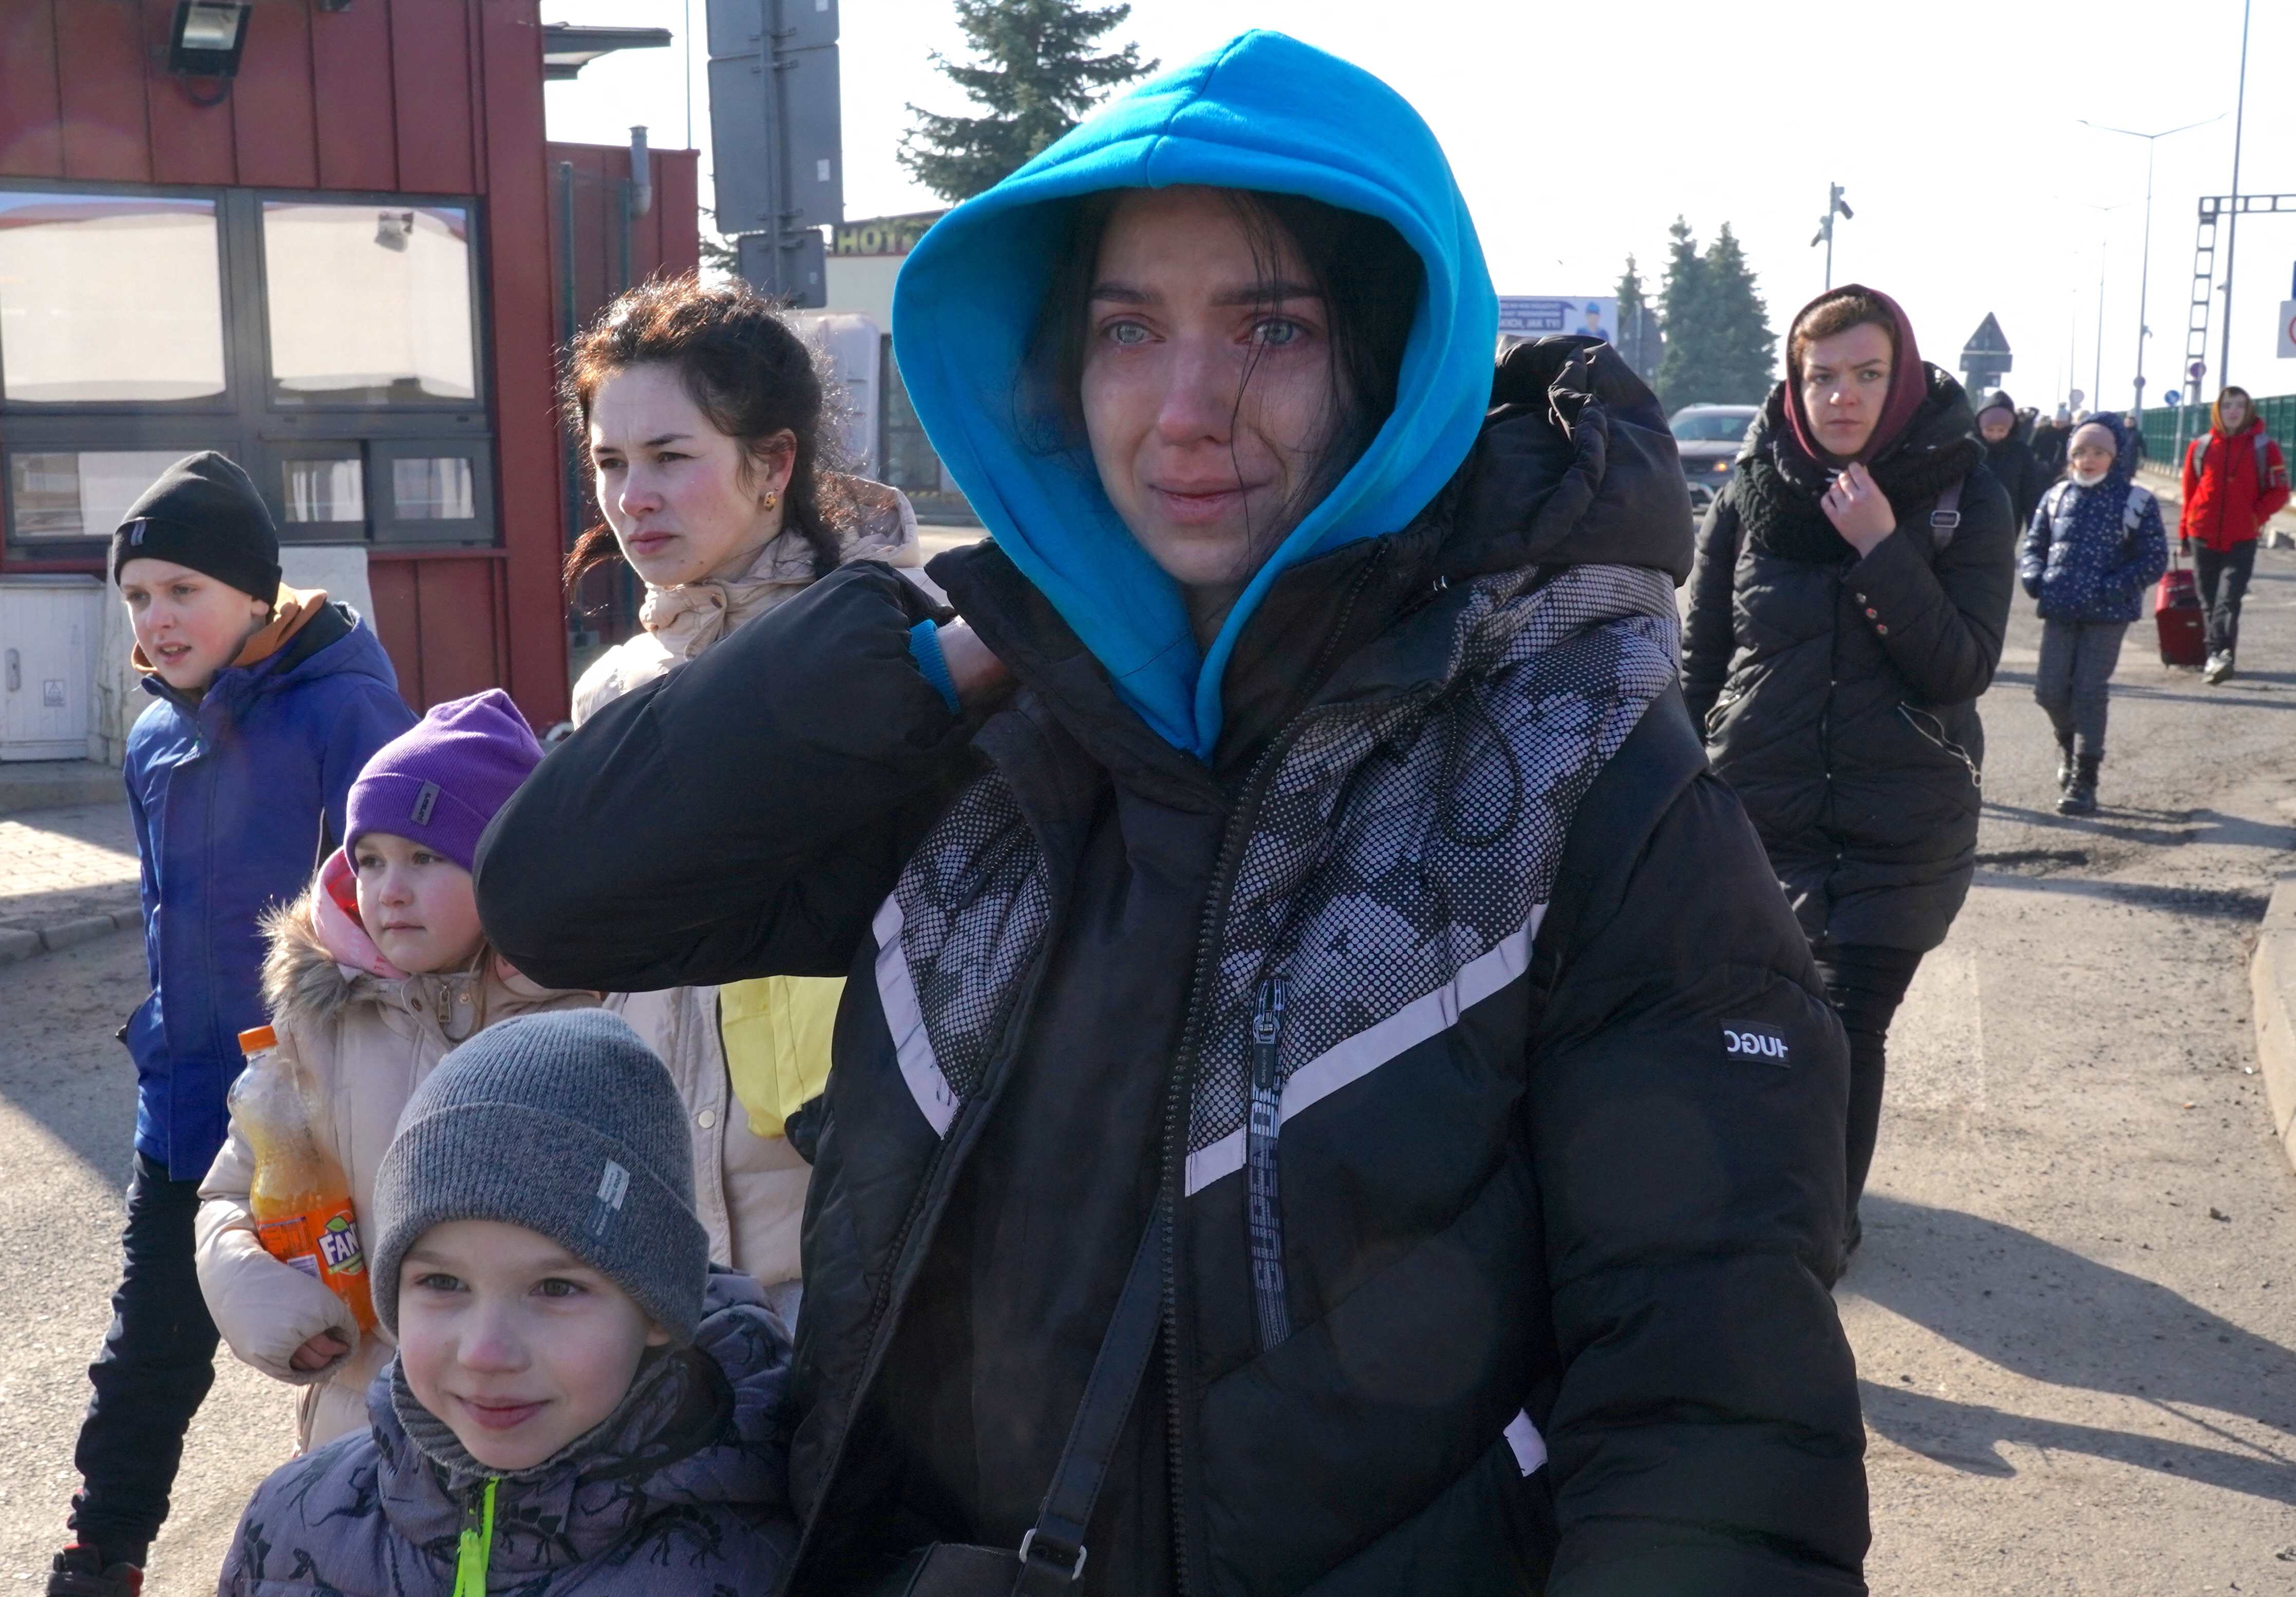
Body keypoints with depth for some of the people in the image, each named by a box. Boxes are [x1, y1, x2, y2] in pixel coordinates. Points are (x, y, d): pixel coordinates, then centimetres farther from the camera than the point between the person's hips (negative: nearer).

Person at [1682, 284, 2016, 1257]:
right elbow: (1699, 657, 3)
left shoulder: (1964, 499, -6)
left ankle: (1830, 1207, 25)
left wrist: (1882, 549, -23)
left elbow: (1964, 669, -13)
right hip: (1759, 810, 2)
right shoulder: (1753, 494, -3)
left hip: (1901, 828, -2)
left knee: (1850, 1025, 0)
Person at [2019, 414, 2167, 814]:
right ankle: (2069, 743, 36)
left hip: (2107, 614, -3)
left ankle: (2084, 781, 5)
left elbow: (2154, 561, -5)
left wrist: (2110, 587, -17)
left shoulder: (2136, 502, -4)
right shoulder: (2058, 496, 7)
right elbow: (2033, 546, 14)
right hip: (2060, 609, 3)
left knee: (2089, 692, -4)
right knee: (2049, 690, 3)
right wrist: (2035, 577, -7)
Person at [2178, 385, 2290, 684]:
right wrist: (2185, 532, 11)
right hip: (2203, 538, 3)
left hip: (2242, 540, -3)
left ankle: (2218, 654, -25)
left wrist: (2256, 517, -11)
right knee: (2210, 600, 6)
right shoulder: (2200, 447, 5)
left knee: (2229, 598, -15)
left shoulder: (2264, 447, 0)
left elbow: (2279, 492, 2)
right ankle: (2219, 656, 14)